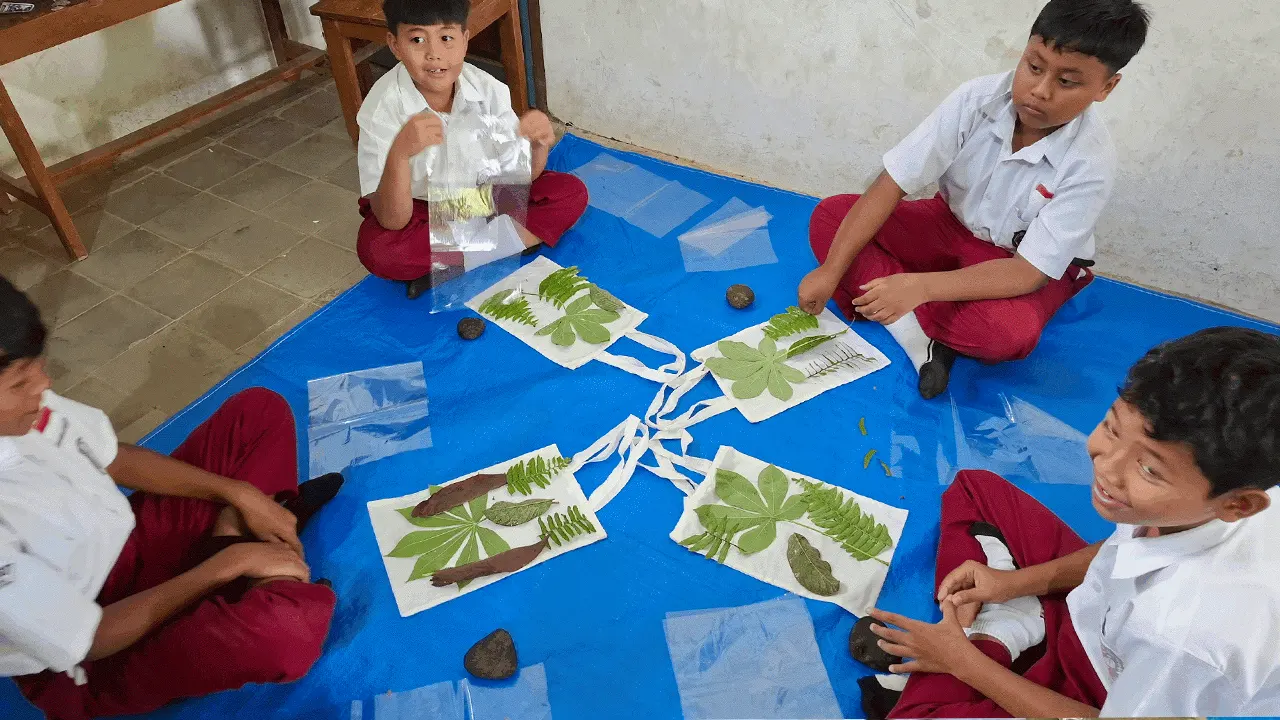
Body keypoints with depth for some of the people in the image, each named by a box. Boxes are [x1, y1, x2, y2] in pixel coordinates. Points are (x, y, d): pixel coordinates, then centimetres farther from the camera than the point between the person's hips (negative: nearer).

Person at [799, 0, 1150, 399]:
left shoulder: (1091, 165, -26)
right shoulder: (977, 99, -21)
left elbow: (1029, 272, -29)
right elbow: (890, 184, -22)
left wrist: (919, 286, -43)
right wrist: (831, 271, -28)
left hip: (1027, 266, -3)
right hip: (950, 225, 4)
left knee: (1007, 332, -38)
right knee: (830, 217, -17)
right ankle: (919, 336, -27)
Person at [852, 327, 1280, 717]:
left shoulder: (1193, 638, -43)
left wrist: (964, 662, -14)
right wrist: (1019, 581, -8)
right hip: (1109, 615, 6)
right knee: (973, 491, 11)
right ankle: (1000, 626, -1)